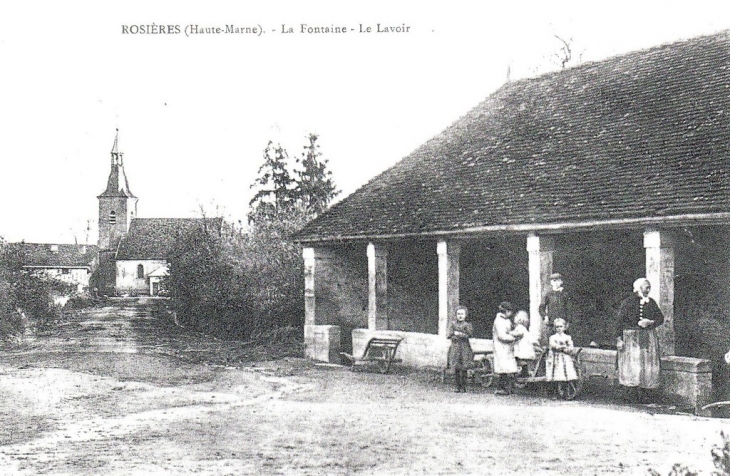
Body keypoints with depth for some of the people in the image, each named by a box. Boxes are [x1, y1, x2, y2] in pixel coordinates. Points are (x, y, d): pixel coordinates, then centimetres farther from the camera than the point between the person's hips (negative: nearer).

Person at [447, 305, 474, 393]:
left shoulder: (467, 325, 6)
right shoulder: (452, 324, 10)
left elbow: (469, 334, -10)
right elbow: (448, 335, -2)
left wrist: (457, 333, -11)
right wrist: (462, 335, -11)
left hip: (464, 349, -1)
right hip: (455, 348, 1)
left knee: (463, 369, -4)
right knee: (456, 369, -1)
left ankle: (463, 386, 7)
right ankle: (458, 386, 9)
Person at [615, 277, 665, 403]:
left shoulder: (651, 302, 11)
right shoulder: (627, 302, -2)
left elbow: (661, 318, 10)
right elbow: (620, 321, -4)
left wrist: (650, 322, -10)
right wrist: (619, 339, -11)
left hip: (648, 338, 4)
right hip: (631, 337, -4)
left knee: (648, 365, 0)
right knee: (632, 365, -10)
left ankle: (646, 394, 3)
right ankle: (632, 392, -6)